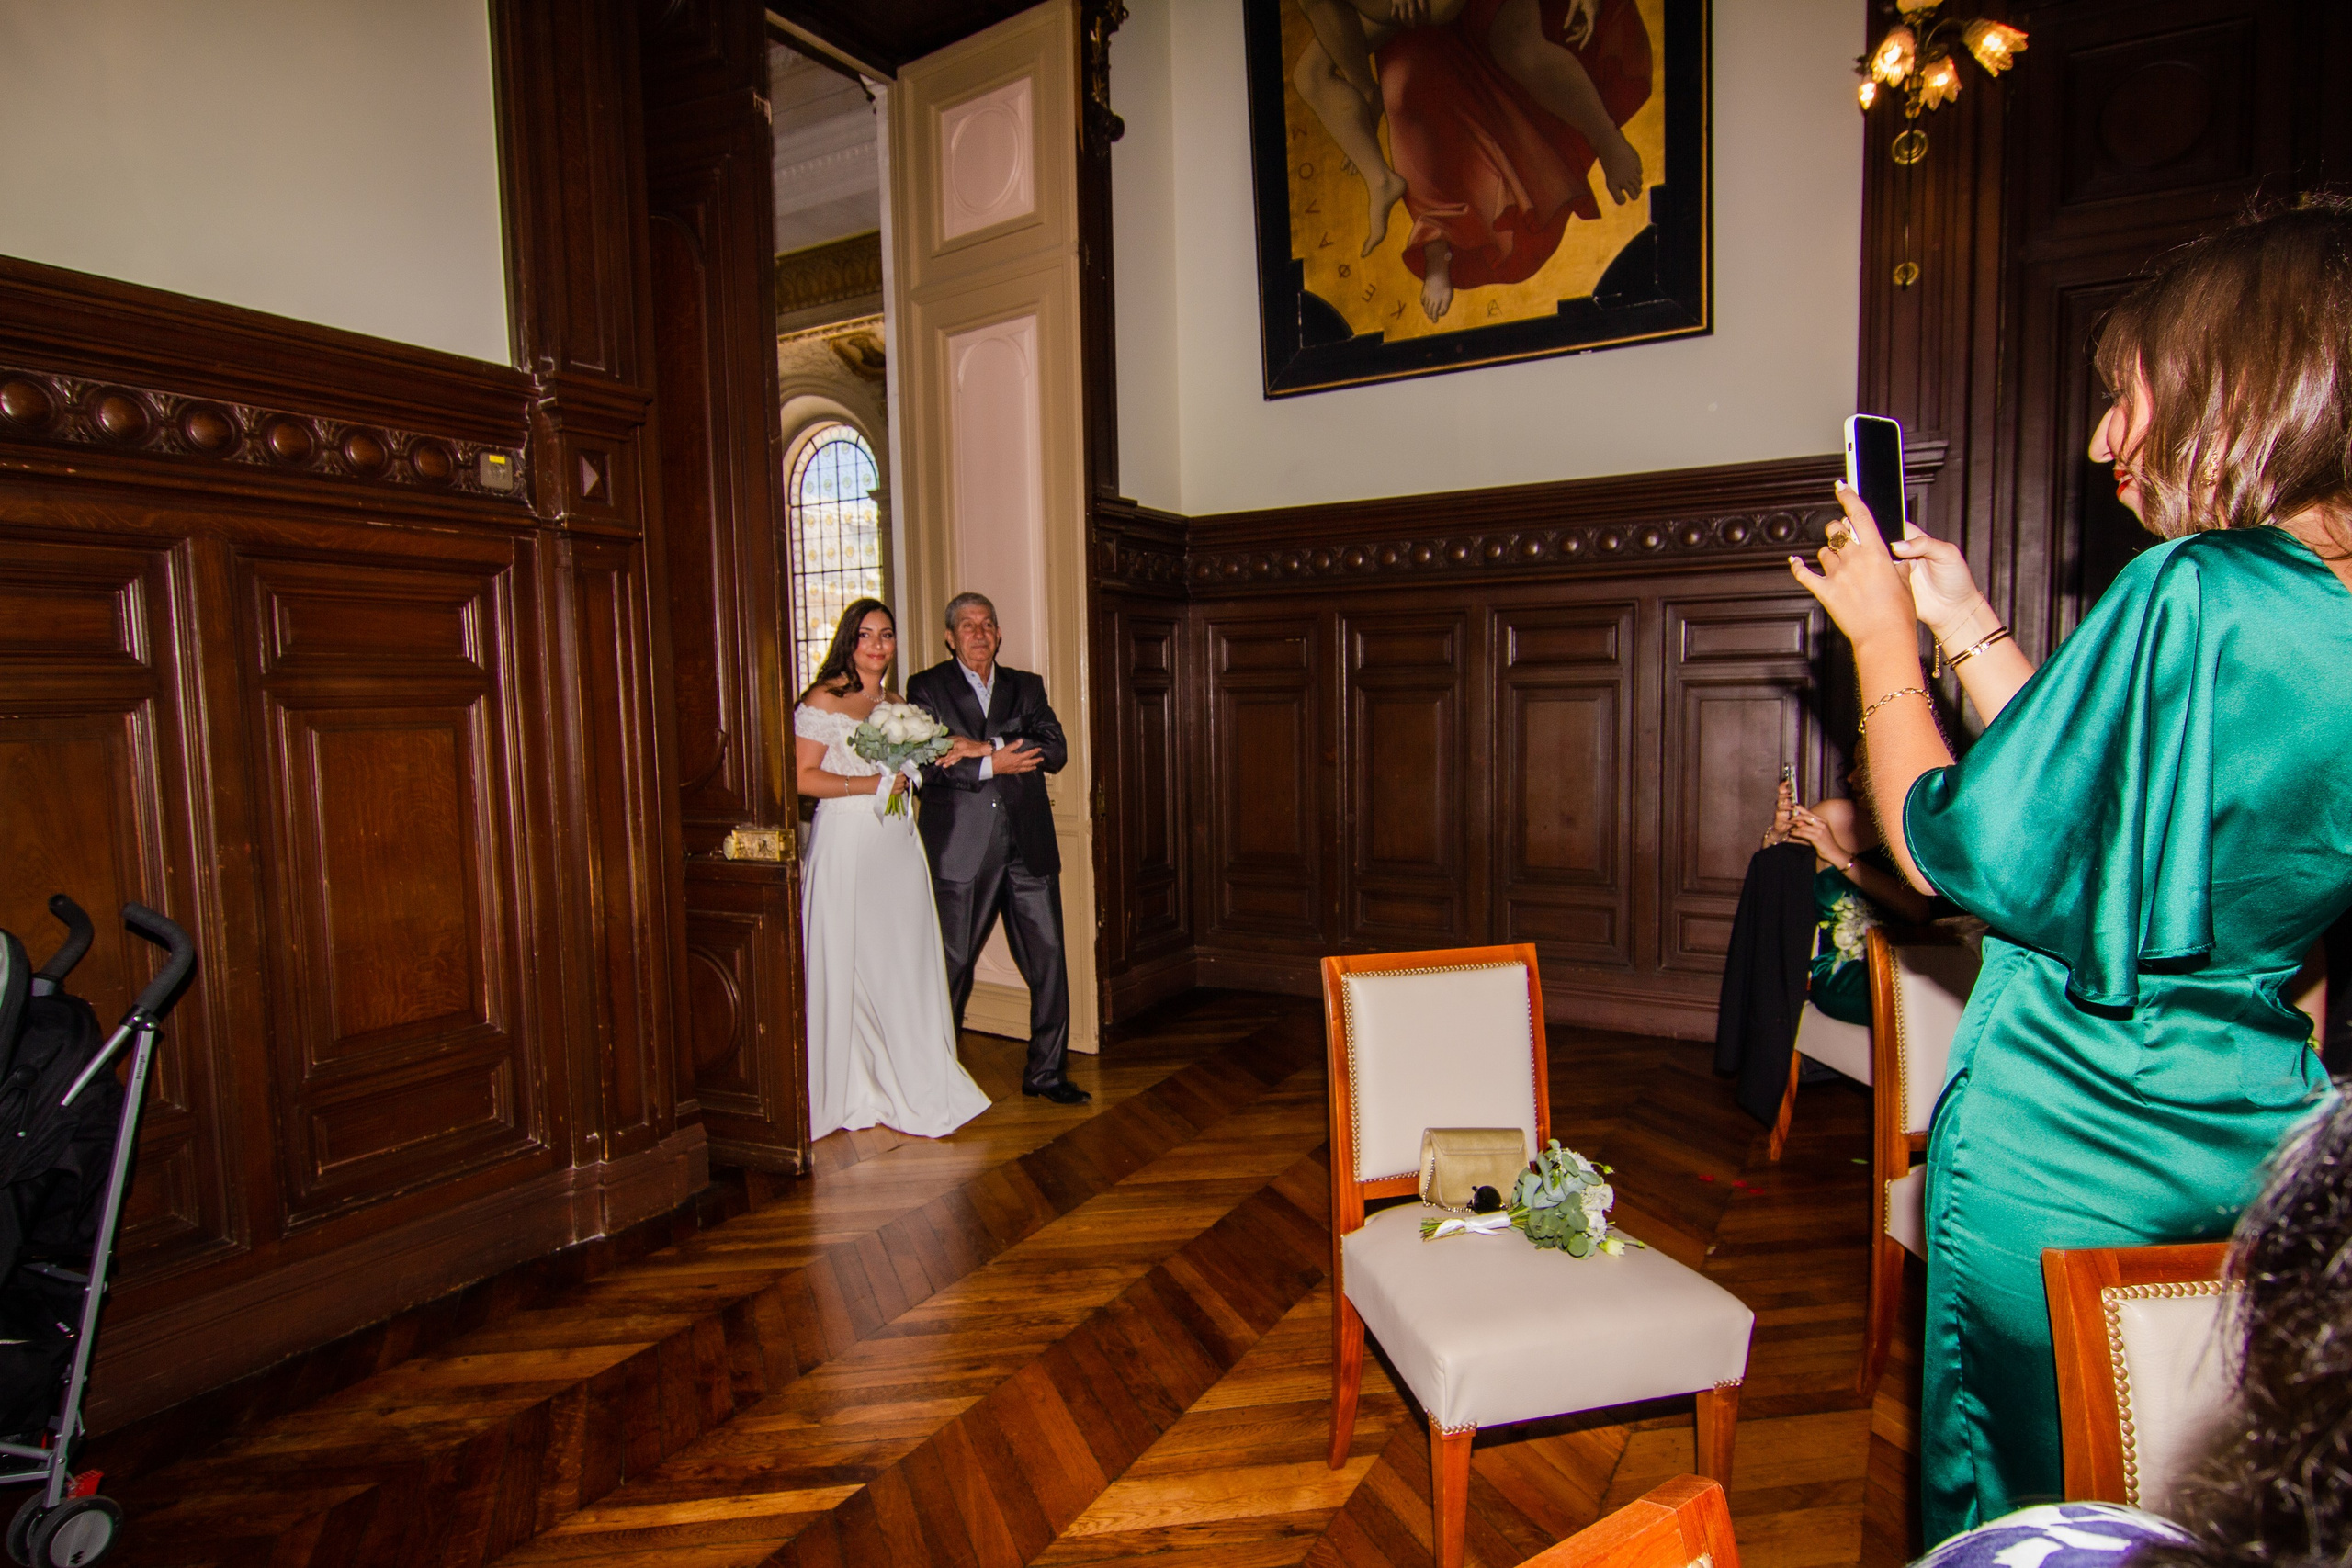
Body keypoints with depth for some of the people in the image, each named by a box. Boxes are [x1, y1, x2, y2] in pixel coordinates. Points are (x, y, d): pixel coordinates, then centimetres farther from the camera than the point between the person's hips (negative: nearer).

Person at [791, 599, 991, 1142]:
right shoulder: (824, 699, -5)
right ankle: (856, 1090, 13)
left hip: (896, 843, 6)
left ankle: (906, 1082, 18)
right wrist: (876, 784, -12)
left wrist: (961, 749, 10)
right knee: (850, 962, 0)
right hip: (847, 844, -6)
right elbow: (804, 778, -12)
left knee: (905, 961, 6)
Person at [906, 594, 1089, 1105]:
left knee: (1048, 958, 3)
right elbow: (924, 764, -7)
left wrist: (986, 747, -13)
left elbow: (1055, 750, -1)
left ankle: (1045, 1071, 17)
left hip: (1029, 847, 3)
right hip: (961, 848, -3)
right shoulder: (927, 688, 6)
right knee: (952, 964, 5)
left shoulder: (1027, 686, 15)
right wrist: (991, 766, -14)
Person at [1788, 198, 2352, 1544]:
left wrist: (1884, 633, -7)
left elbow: (1950, 846, -19)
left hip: (2059, 1150, -7)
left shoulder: (2193, 594, -23)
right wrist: (1966, 623, 13)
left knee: (2008, 1500, 15)